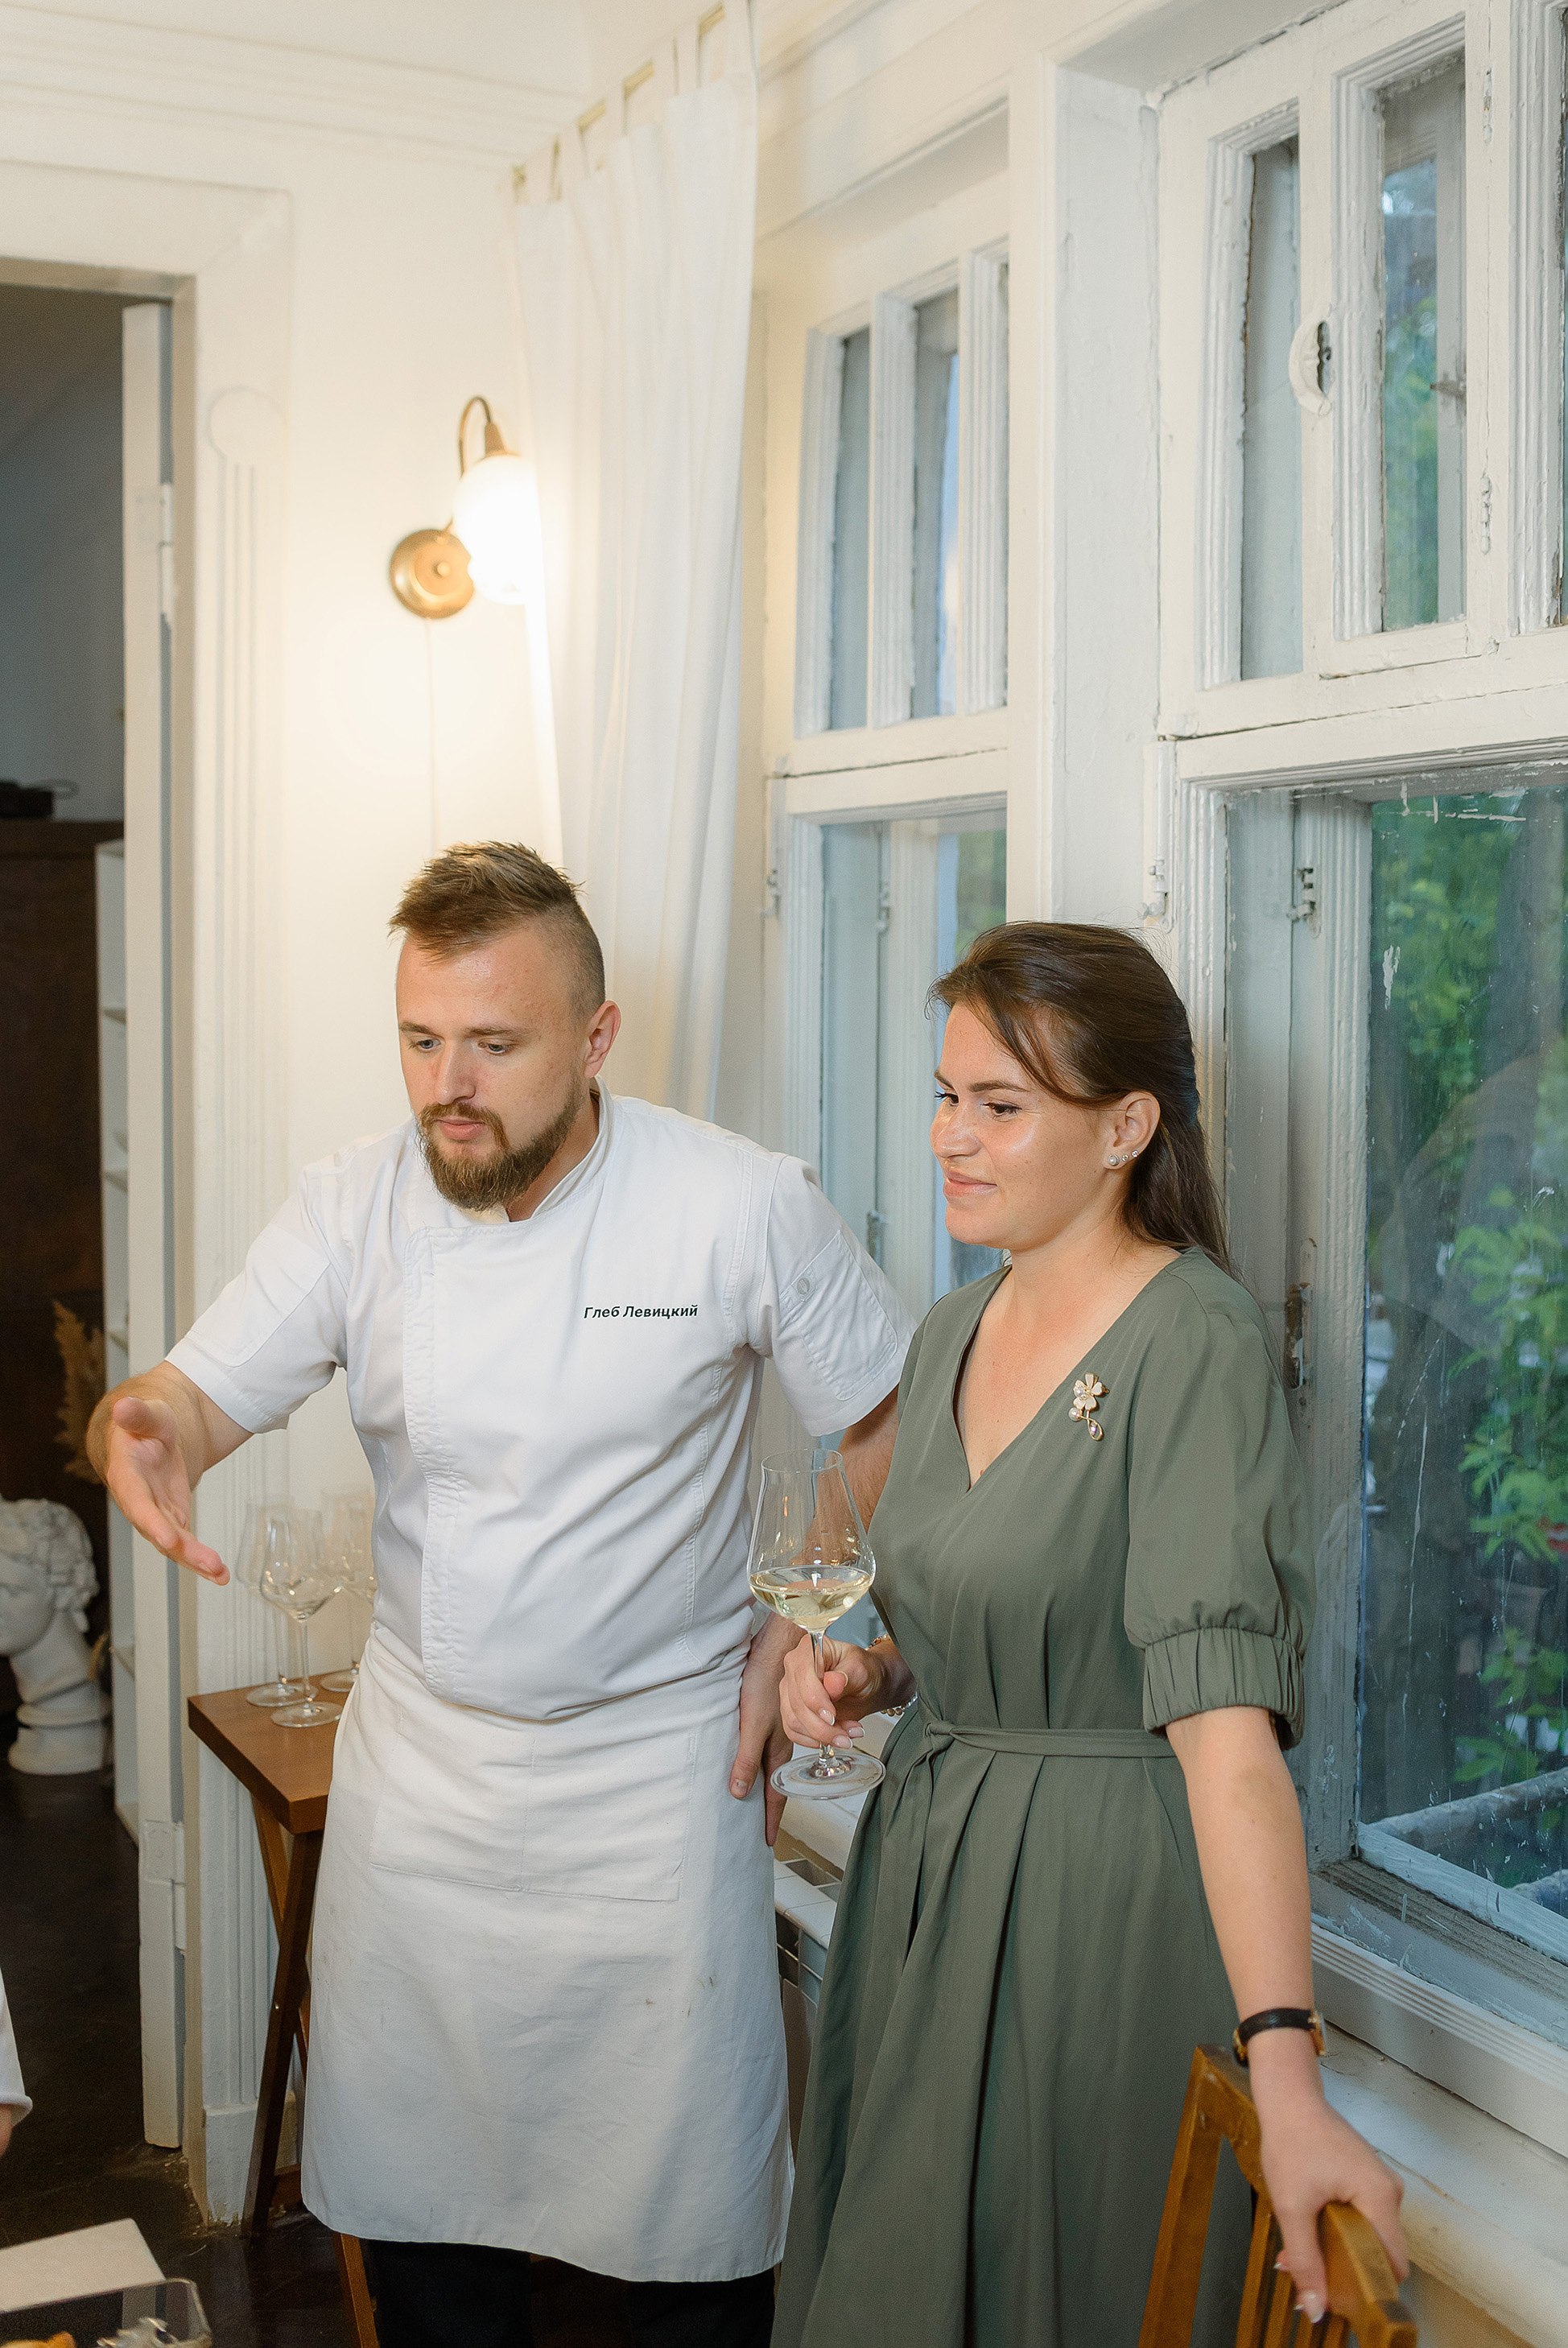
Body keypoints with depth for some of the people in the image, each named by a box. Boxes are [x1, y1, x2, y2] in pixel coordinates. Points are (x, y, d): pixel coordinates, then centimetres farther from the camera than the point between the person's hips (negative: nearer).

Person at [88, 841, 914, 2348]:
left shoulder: (744, 1207, -14)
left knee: (690, 2214, 10)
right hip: (417, 1761, 3)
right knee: (412, 2178, 16)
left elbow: (896, 1426, -3)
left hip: (658, 1773, -2)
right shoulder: (353, 1207, -6)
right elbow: (198, 1396, -9)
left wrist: (810, 1632, -7)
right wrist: (143, 1427, -32)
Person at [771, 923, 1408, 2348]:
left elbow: (1225, 1720, -30)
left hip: (1110, 1902, -7)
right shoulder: (954, 1333, 5)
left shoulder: (1196, 1348, -20)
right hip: (922, 1868, 8)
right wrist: (867, 1672, -2)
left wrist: (1287, 2073, -36)